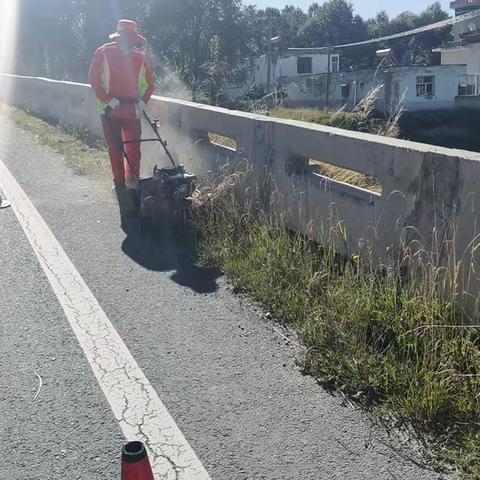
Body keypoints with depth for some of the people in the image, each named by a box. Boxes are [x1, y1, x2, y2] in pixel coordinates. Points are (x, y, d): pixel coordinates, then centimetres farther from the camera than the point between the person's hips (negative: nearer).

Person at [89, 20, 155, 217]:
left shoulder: (140, 57, 3)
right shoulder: (103, 53, -5)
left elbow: (149, 82, 13)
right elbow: (93, 79, -4)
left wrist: (142, 101, -2)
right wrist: (107, 99, -14)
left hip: (132, 110, 2)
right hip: (110, 110, -2)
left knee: (134, 149, 1)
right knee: (116, 150, 1)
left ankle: (133, 185, 15)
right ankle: (120, 186, 8)